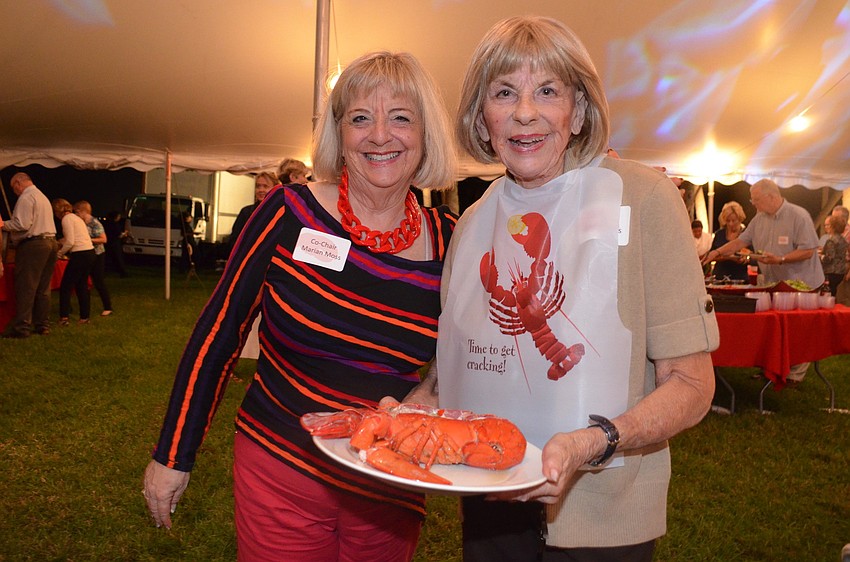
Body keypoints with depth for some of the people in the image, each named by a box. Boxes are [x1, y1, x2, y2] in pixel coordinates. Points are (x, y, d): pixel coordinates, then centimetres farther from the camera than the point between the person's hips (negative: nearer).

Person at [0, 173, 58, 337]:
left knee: (25, 288, -5)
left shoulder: (26, 197, -9)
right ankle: (43, 325, 13)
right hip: (50, 242, 9)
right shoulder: (43, 197, 21)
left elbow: (22, 225, -17)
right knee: (43, 288, 10)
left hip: (33, 245, -9)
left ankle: (21, 328, -4)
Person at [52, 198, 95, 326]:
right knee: (82, 286, 15)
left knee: (66, 286, -1)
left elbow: (70, 242, -14)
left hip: (80, 255, -9)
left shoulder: (67, 219, -8)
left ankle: (64, 317, -2)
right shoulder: (75, 217, 19)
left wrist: (60, 253, -2)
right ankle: (85, 317, 18)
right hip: (90, 253, 9)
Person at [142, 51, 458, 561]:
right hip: (280, 476, -2)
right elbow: (219, 332, -6)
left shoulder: (449, 242, -7)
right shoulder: (289, 213, -12)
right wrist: (174, 456, -2)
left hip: (389, 496, 3)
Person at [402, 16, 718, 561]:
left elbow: (691, 385, -13)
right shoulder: (473, 222, 2)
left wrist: (590, 443, -28)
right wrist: (411, 405, -8)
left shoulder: (642, 197, -13)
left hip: (599, 517, -4)